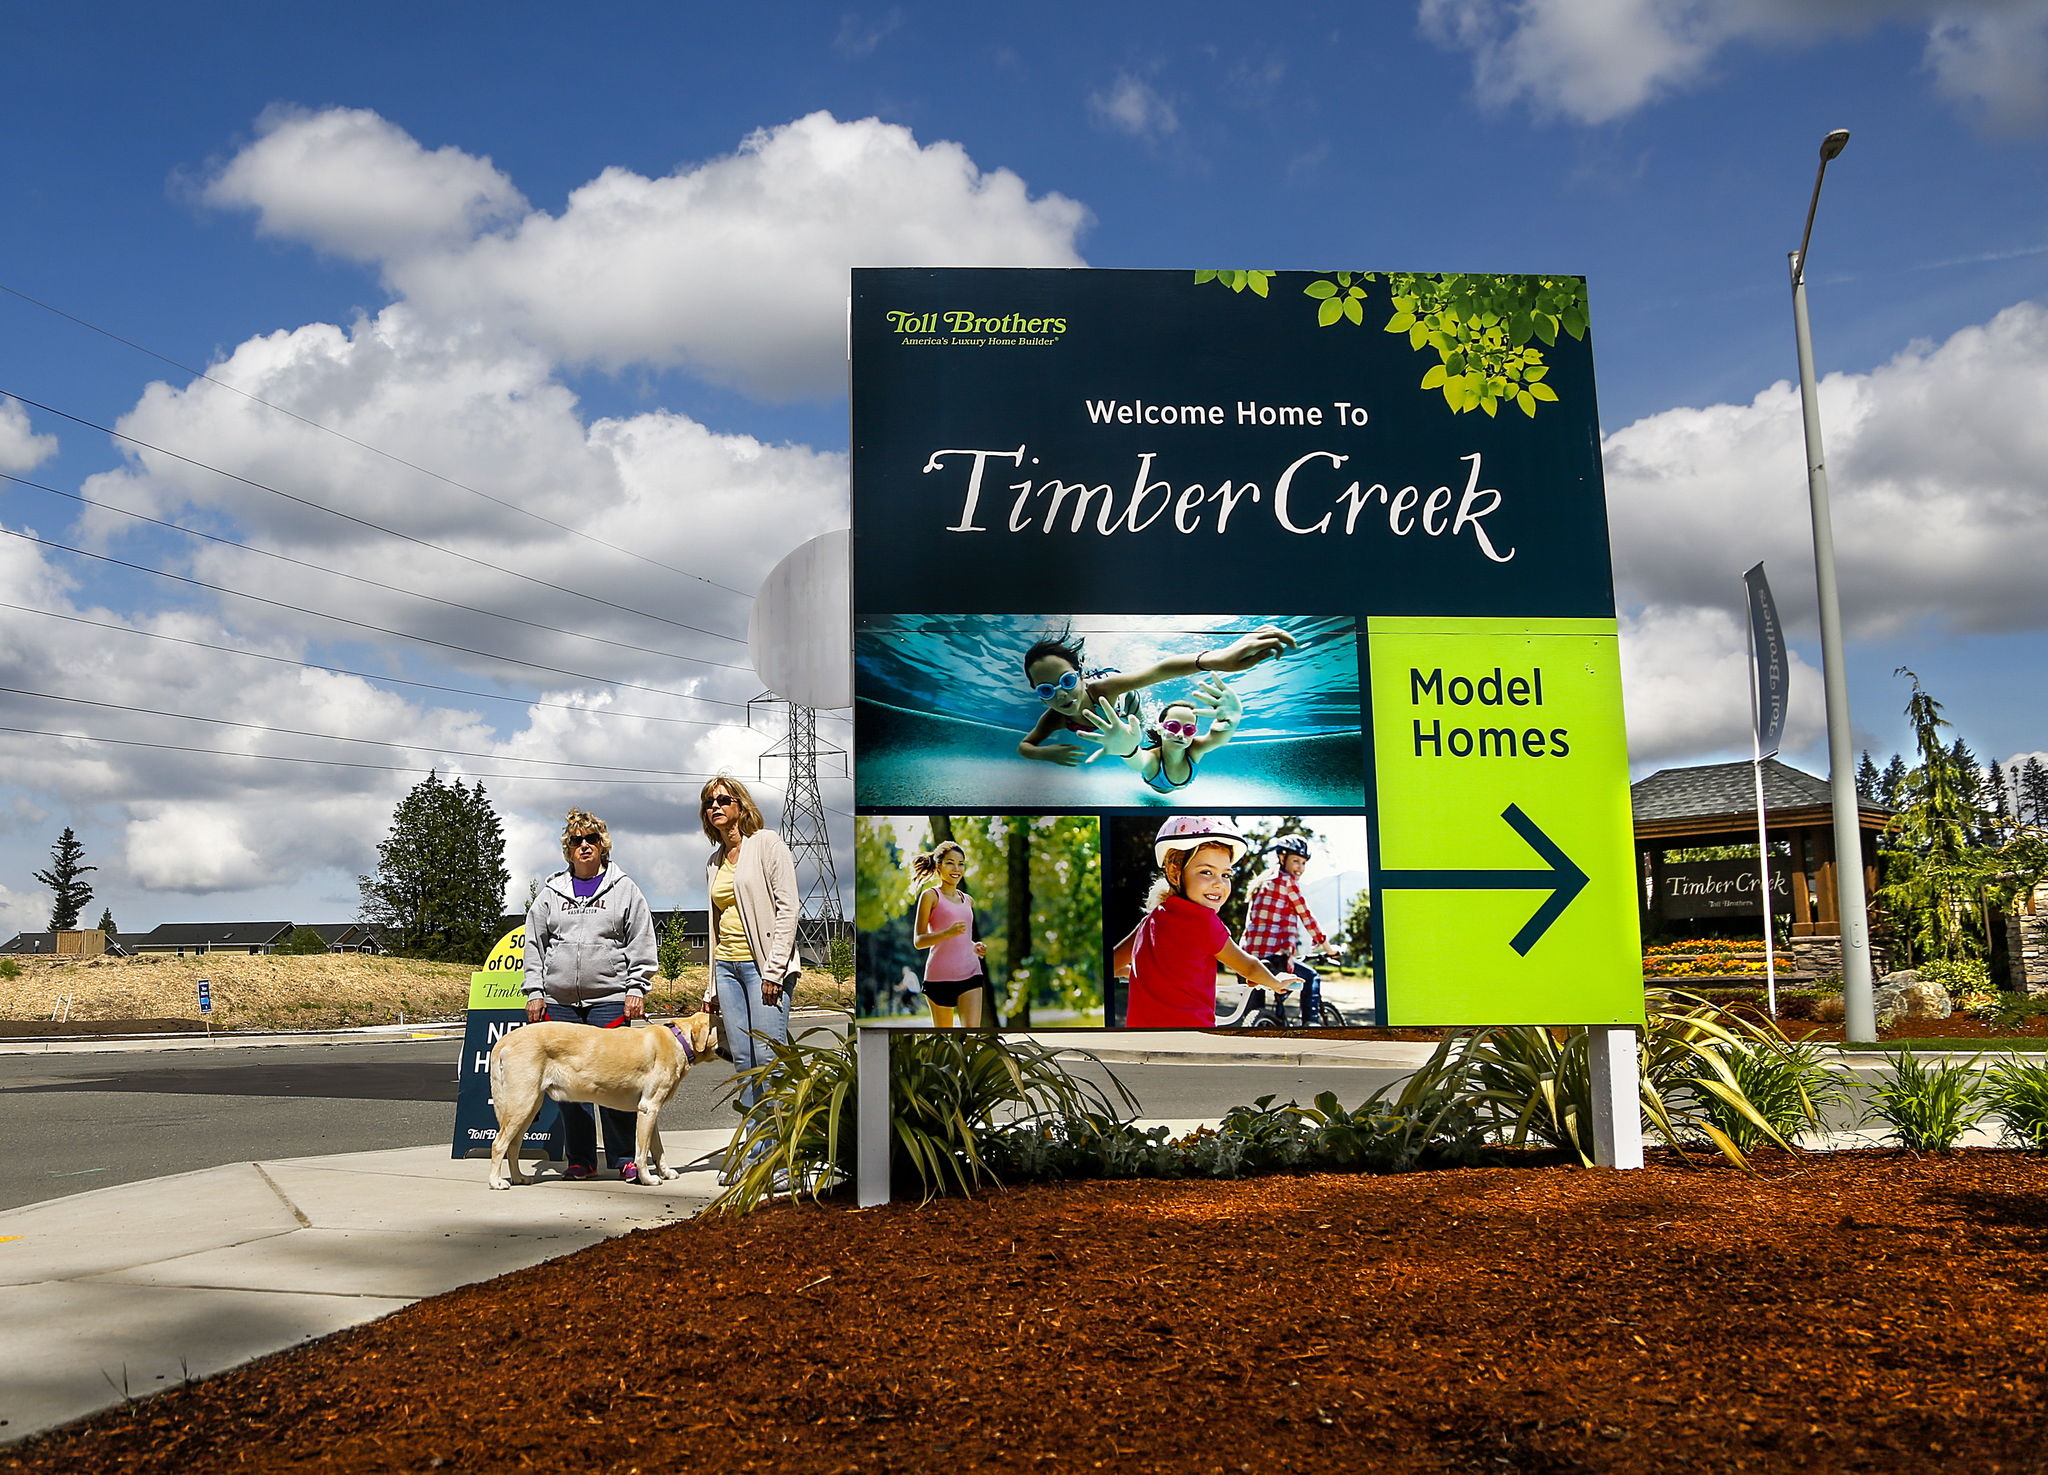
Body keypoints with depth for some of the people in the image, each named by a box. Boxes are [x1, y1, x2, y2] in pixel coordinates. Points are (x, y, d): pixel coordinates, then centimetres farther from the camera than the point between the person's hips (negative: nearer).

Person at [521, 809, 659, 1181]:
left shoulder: (624, 889, 8)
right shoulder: (550, 892, 15)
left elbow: (641, 944, 5)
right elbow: (534, 944, 14)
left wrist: (636, 989, -4)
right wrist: (535, 992, 6)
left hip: (609, 1000, -3)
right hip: (559, 1002, 3)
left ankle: (626, 1159, -1)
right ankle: (581, 1160, 12)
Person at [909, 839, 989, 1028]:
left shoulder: (967, 900, 15)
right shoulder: (930, 896, -3)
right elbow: (918, 941, -8)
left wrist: (975, 947, 7)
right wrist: (948, 933, -24)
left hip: (970, 973, 4)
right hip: (940, 975, -4)